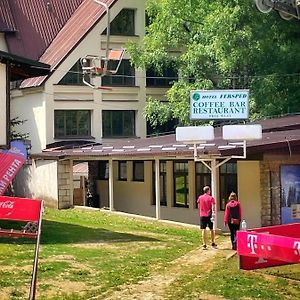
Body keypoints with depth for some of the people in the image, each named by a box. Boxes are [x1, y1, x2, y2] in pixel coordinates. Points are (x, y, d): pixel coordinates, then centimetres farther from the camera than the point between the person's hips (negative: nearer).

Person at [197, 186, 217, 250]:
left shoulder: (200, 197, 2)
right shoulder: (211, 198, -5)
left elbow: (198, 206, 11)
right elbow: (213, 207, -12)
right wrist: (213, 213, -7)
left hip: (202, 215, 1)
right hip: (209, 215, -1)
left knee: (203, 230, 0)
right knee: (211, 229, 13)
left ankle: (204, 244, -5)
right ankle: (213, 243, 21)